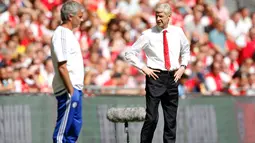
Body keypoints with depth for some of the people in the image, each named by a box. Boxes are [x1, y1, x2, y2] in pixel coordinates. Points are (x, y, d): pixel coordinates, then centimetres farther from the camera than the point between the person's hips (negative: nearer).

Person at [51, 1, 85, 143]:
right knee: (62, 130, -7)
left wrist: (76, 90, 17)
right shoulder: (61, 35, -15)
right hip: (68, 89, -10)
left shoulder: (68, 34, 16)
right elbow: (62, 67, -19)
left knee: (76, 125, 13)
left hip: (75, 88, 10)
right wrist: (71, 91, -20)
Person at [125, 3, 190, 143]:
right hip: (155, 76, -4)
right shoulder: (148, 35, -4)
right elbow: (129, 53, 0)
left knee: (171, 118, 8)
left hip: (173, 78, 4)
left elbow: (186, 50, 25)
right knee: (151, 117, -9)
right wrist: (144, 68, -6)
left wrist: (183, 66, 11)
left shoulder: (178, 32, 6)